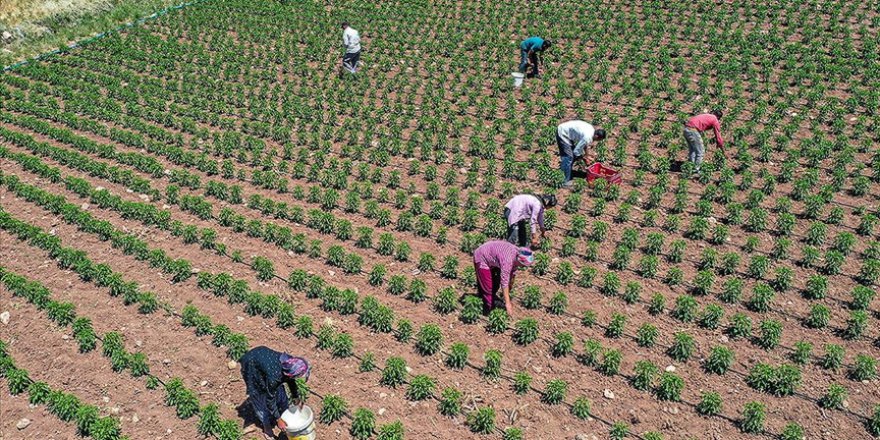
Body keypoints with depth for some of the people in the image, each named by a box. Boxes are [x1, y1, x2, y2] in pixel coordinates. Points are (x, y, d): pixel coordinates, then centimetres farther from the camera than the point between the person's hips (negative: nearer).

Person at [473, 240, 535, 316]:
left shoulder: (517, 254, -12)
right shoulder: (507, 260, -37)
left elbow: (512, 274, 3)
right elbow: (504, 282, -36)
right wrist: (507, 303, -34)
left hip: (491, 259, 9)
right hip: (482, 259, -9)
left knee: (495, 286, 16)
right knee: (488, 289, -9)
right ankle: (488, 312, 4)